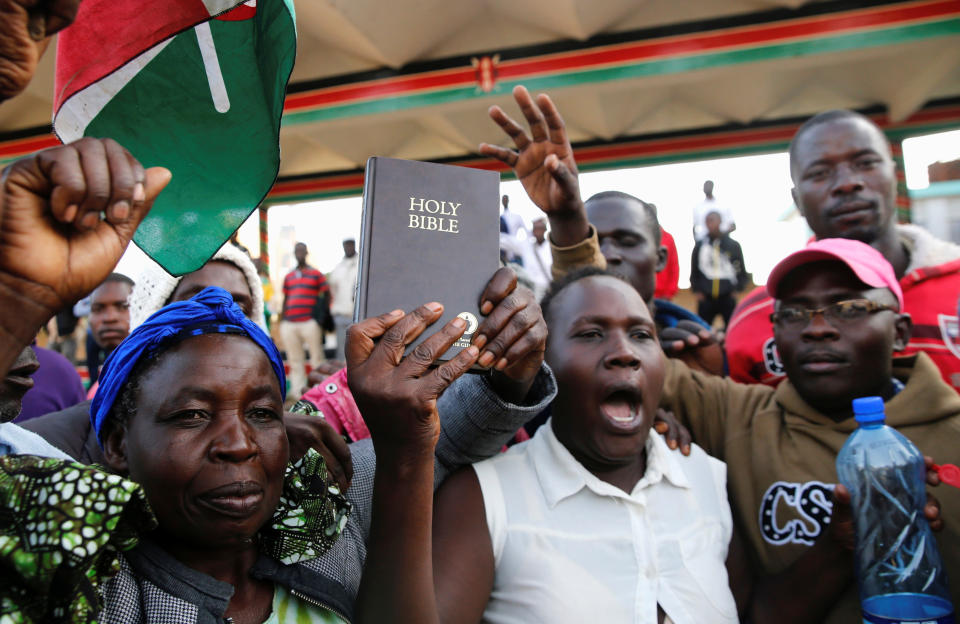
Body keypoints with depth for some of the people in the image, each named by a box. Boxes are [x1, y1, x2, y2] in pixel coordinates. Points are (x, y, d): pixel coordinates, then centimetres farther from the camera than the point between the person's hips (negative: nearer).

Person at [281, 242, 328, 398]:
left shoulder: (316, 274, 7)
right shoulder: (288, 277, 19)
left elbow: (327, 295, 6)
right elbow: (285, 299, 22)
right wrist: (282, 320, 17)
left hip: (310, 322, -4)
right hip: (289, 324, 4)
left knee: (317, 359, -4)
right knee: (294, 360, 8)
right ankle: (297, 391, 13)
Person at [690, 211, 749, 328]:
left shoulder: (733, 245, 4)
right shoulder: (700, 246, 5)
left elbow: (742, 272, 9)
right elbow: (694, 272, 12)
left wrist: (736, 289, -3)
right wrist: (697, 290, 1)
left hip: (728, 298, -1)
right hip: (705, 299, 1)